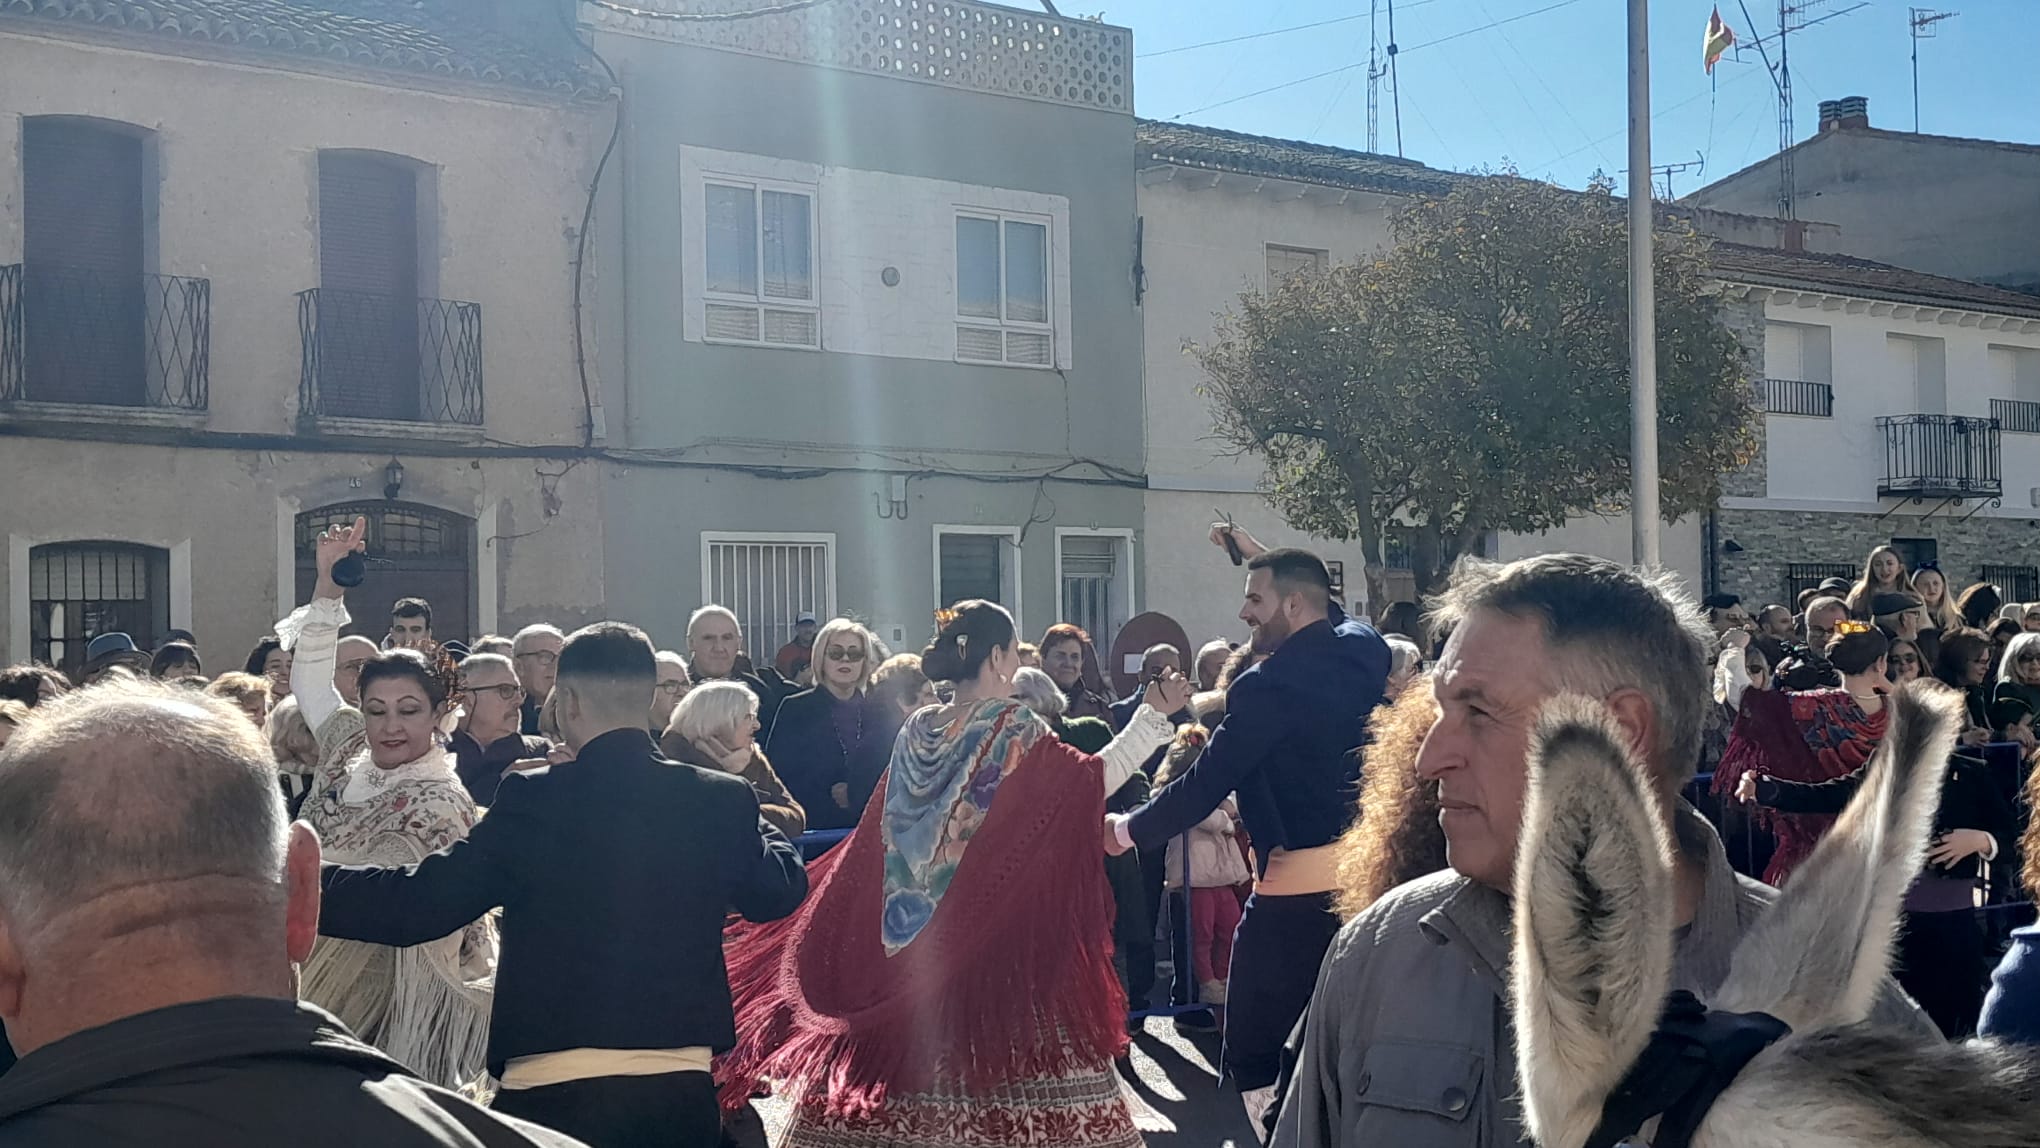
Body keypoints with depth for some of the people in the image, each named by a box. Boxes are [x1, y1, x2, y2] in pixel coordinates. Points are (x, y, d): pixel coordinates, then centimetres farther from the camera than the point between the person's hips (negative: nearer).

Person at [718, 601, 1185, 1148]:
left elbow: (885, 832, 11)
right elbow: (1091, 780, -11)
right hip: (1003, 929, -6)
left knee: (912, 1042, 8)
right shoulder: (1013, 726, -10)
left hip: (916, 931, 6)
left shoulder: (917, 730, 7)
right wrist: (1153, 717, -6)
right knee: (1003, 1044, -3)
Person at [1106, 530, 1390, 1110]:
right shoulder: (1365, 652, 4)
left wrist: (1127, 830, 3)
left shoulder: (1266, 687, -17)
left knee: (1251, 1052, 3)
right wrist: (1263, 559, 36)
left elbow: (1204, 785, -12)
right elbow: (1332, 614, 30)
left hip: (1293, 889, -8)